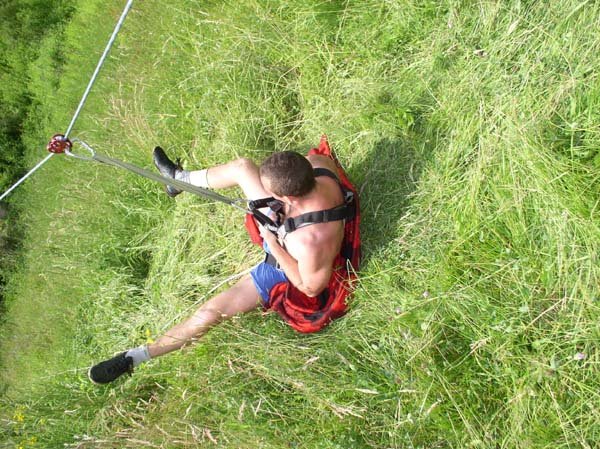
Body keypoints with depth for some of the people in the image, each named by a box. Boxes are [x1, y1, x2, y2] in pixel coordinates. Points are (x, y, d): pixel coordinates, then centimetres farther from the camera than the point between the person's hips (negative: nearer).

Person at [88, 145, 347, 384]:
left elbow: (311, 288, -28)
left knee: (210, 312, -8)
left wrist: (273, 244, -33)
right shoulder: (317, 163, -30)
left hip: (284, 269, -7)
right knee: (242, 166, 9)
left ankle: (134, 358, 12)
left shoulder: (312, 242, -47)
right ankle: (181, 177, 41)